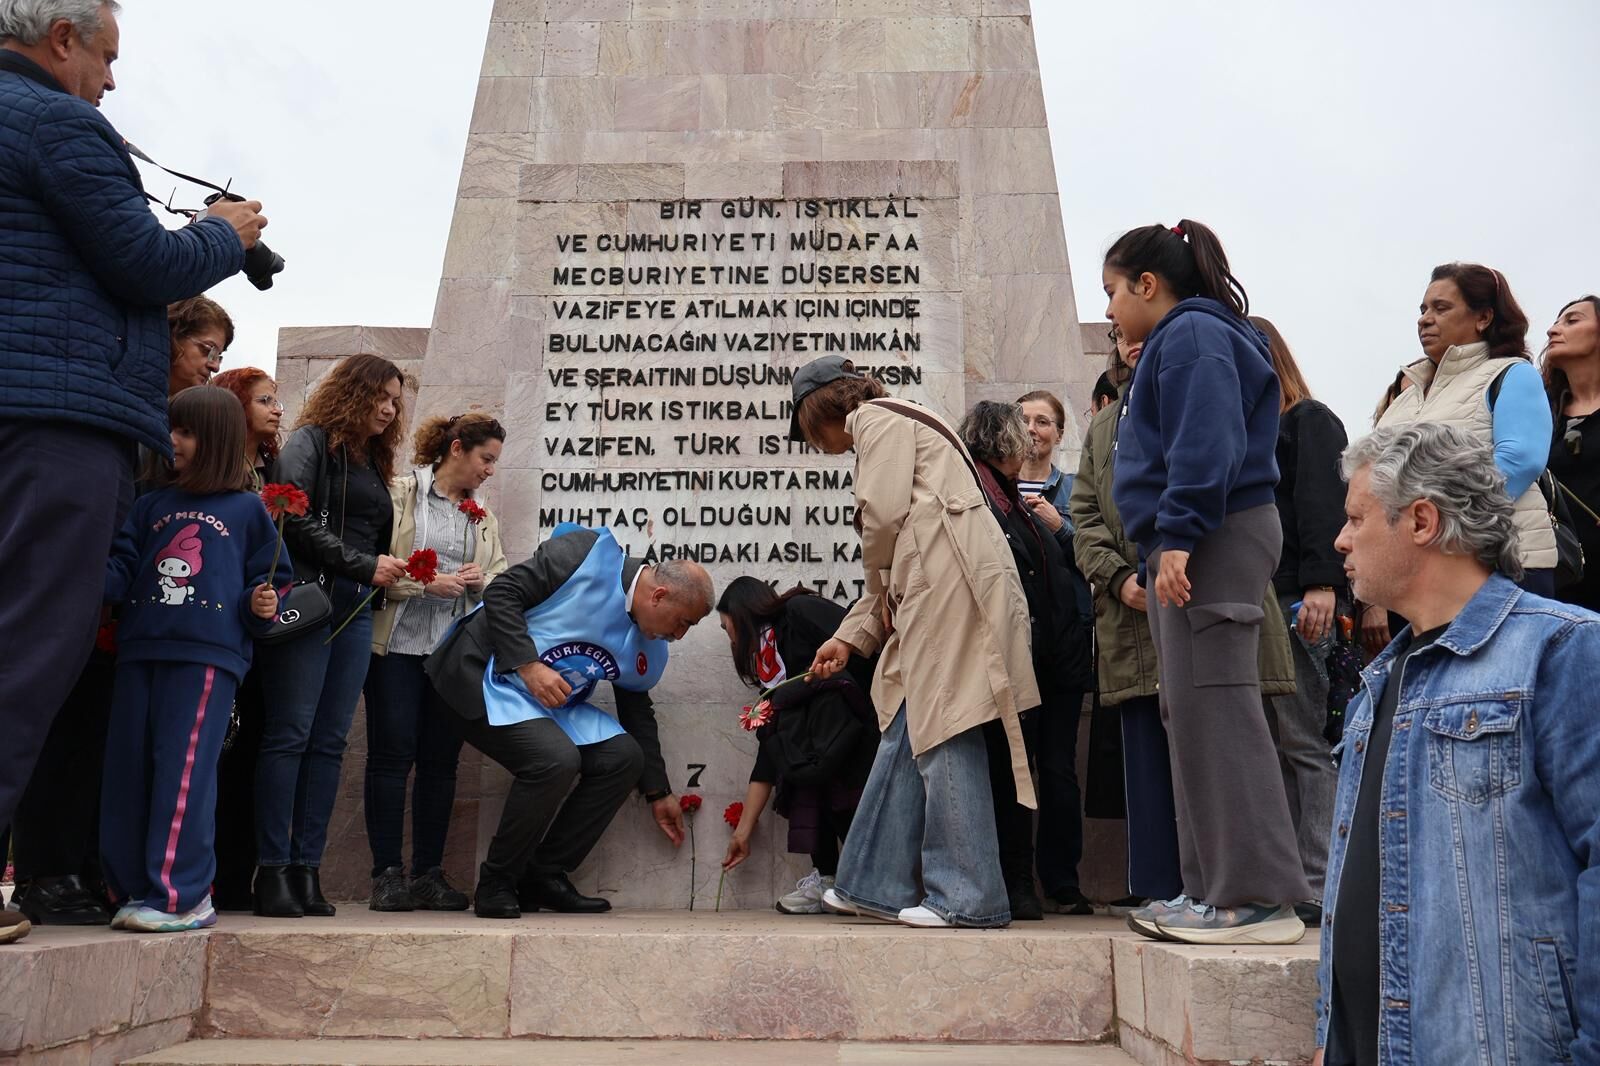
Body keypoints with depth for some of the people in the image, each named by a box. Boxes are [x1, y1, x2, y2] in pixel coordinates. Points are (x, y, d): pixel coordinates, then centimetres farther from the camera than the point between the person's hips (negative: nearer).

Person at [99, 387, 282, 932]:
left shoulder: (247, 509, 9)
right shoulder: (151, 505, 18)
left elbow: (268, 577, 11)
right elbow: (120, 571, 10)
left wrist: (262, 604, -9)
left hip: (208, 652, -5)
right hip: (140, 648, 5)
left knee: (183, 769, -11)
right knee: (127, 769, 5)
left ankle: (181, 895, -8)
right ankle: (131, 886, 15)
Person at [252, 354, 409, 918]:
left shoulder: (375, 462, 22)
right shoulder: (311, 441, 1)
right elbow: (294, 517, -11)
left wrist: (392, 571, 4)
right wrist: (363, 564, -9)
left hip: (355, 612, 7)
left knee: (330, 741, 2)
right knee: (290, 734, -8)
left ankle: (307, 869, 5)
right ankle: (272, 871, -4)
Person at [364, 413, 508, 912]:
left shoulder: (484, 516, 18)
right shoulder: (399, 493, 0)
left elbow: (501, 577, 16)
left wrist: (481, 581, -5)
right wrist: (428, 583, -14)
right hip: (399, 643, -5)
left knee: (441, 759, 5)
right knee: (392, 755, -3)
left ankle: (428, 874, 11)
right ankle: (388, 874, 4)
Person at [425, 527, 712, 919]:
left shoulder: (648, 649, 3)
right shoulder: (586, 552, -18)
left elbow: (638, 714, 15)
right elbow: (500, 593, -18)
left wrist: (658, 794, 18)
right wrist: (528, 665, -26)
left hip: (550, 702, 8)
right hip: (486, 675, -8)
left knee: (623, 757, -5)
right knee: (556, 758, -29)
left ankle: (543, 878, 4)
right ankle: (495, 884, -9)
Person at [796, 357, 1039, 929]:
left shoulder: (875, 417, 5)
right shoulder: (898, 426, 33)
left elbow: (883, 515, -11)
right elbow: (895, 561, 29)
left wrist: (883, 595, 5)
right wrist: (850, 637, 25)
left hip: (951, 578, -10)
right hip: (936, 587, 10)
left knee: (944, 732, -9)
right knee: (906, 728, 10)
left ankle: (968, 897, -5)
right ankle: (876, 885, 16)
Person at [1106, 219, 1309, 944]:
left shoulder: (1192, 334, -6)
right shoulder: (1178, 339, 25)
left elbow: (1206, 442, -20)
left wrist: (1178, 534, -24)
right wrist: (1165, 545, 20)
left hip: (1212, 541, -11)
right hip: (1192, 551, 11)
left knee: (1214, 711, -12)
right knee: (1192, 717, 10)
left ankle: (1257, 897, -9)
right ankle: (1215, 888, 16)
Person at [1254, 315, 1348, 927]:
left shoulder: (1310, 420, 4)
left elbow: (1324, 503, -9)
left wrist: (1322, 584, -19)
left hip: (1294, 600, -7)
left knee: (1302, 743, -7)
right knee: (1272, 747, 5)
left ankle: (1318, 890, -4)